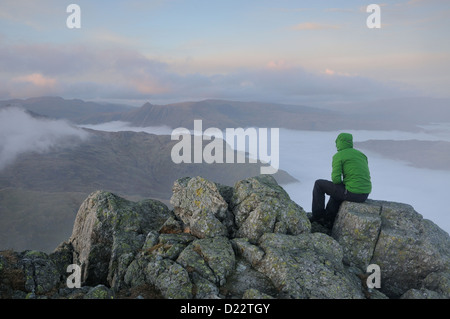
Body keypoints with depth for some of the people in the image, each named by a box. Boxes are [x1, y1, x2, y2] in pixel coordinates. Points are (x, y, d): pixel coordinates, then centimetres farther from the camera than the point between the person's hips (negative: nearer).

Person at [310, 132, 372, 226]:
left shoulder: (338, 156, -6)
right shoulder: (361, 154, 16)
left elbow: (336, 179, -13)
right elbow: (365, 176, 19)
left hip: (351, 192, -7)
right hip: (364, 195, 7)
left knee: (319, 184, 12)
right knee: (336, 190, 37)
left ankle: (317, 216, 17)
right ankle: (328, 219, 36)